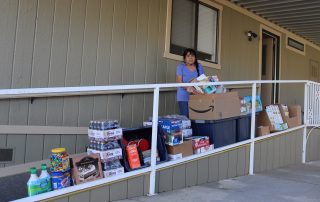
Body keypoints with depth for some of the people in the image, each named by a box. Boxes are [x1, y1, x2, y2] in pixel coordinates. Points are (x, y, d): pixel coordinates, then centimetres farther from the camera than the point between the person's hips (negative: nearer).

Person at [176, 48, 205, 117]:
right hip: (184, 97, -3)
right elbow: (179, 81, -9)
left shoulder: (199, 66, 11)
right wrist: (188, 88, -25)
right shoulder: (181, 67, 0)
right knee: (185, 117, -8)